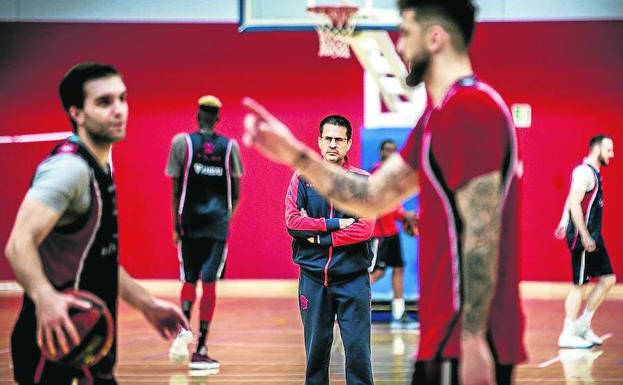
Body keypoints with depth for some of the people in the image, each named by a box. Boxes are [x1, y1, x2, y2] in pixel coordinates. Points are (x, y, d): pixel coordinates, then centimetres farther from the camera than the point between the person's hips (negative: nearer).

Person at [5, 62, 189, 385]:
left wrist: (146, 304, 22)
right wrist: (44, 297, -48)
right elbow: (20, 243, -31)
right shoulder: (70, 167, -18)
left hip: (86, 337, 10)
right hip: (57, 334, -10)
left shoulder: (99, 169, 13)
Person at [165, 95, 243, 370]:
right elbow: (236, 194, 4)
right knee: (209, 282, -1)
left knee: (189, 280, 17)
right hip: (218, 223, 0)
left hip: (190, 221, 0)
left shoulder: (182, 142, -1)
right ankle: (200, 350, -4)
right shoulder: (229, 146, 2)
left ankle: (183, 328, -5)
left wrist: (176, 226, 5)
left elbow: (176, 190, -2)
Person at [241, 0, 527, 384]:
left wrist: (472, 339, -24)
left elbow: (481, 232, -22)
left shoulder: (469, 107, -16)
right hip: (455, 335, 10)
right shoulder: (442, 114, 17)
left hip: (467, 339, -10)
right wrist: (295, 155, 10)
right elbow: (374, 196, 18)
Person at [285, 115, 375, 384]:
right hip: (313, 278, 1)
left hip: (352, 277, -1)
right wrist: (336, 224, -12)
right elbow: (292, 221, -6)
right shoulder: (302, 178, 6)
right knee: (316, 349, 6)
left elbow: (364, 228, -9)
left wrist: (319, 237, -11)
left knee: (358, 349, -3)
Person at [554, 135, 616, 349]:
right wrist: (585, 236, -23)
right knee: (579, 285, -5)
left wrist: (564, 221, 20)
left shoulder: (594, 173, 16)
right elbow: (575, 204, -22)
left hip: (593, 237, 10)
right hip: (583, 237, -10)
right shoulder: (584, 173, -15)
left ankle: (583, 324, 17)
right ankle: (567, 335, 2)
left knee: (608, 279, 10)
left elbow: (571, 201, 23)